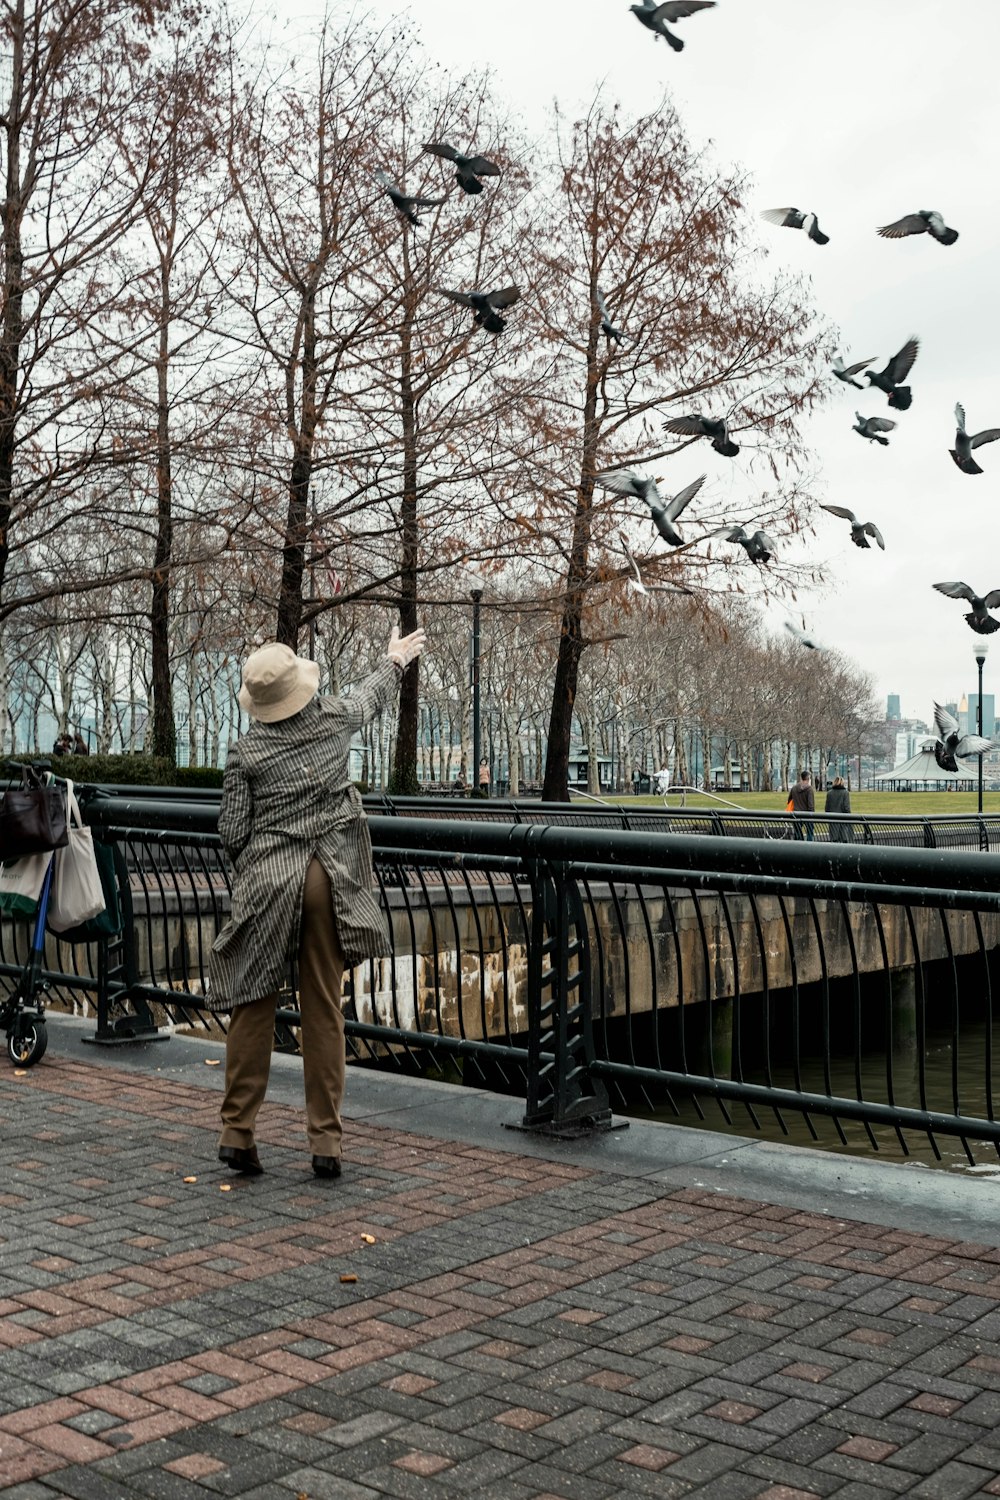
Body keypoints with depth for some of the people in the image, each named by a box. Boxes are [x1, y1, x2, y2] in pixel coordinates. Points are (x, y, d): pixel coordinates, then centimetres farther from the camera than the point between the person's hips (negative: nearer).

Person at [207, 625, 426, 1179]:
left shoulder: (246, 752, -3)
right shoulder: (334, 721, 1)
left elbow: (232, 832, -1)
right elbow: (372, 697, 23)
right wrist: (395, 660, 42)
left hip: (266, 882, -1)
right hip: (330, 880, 1)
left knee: (253, 1006, 7)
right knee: (324, 1011, 5)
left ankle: (237, 1130, 8)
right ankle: (326, 1139, 8)